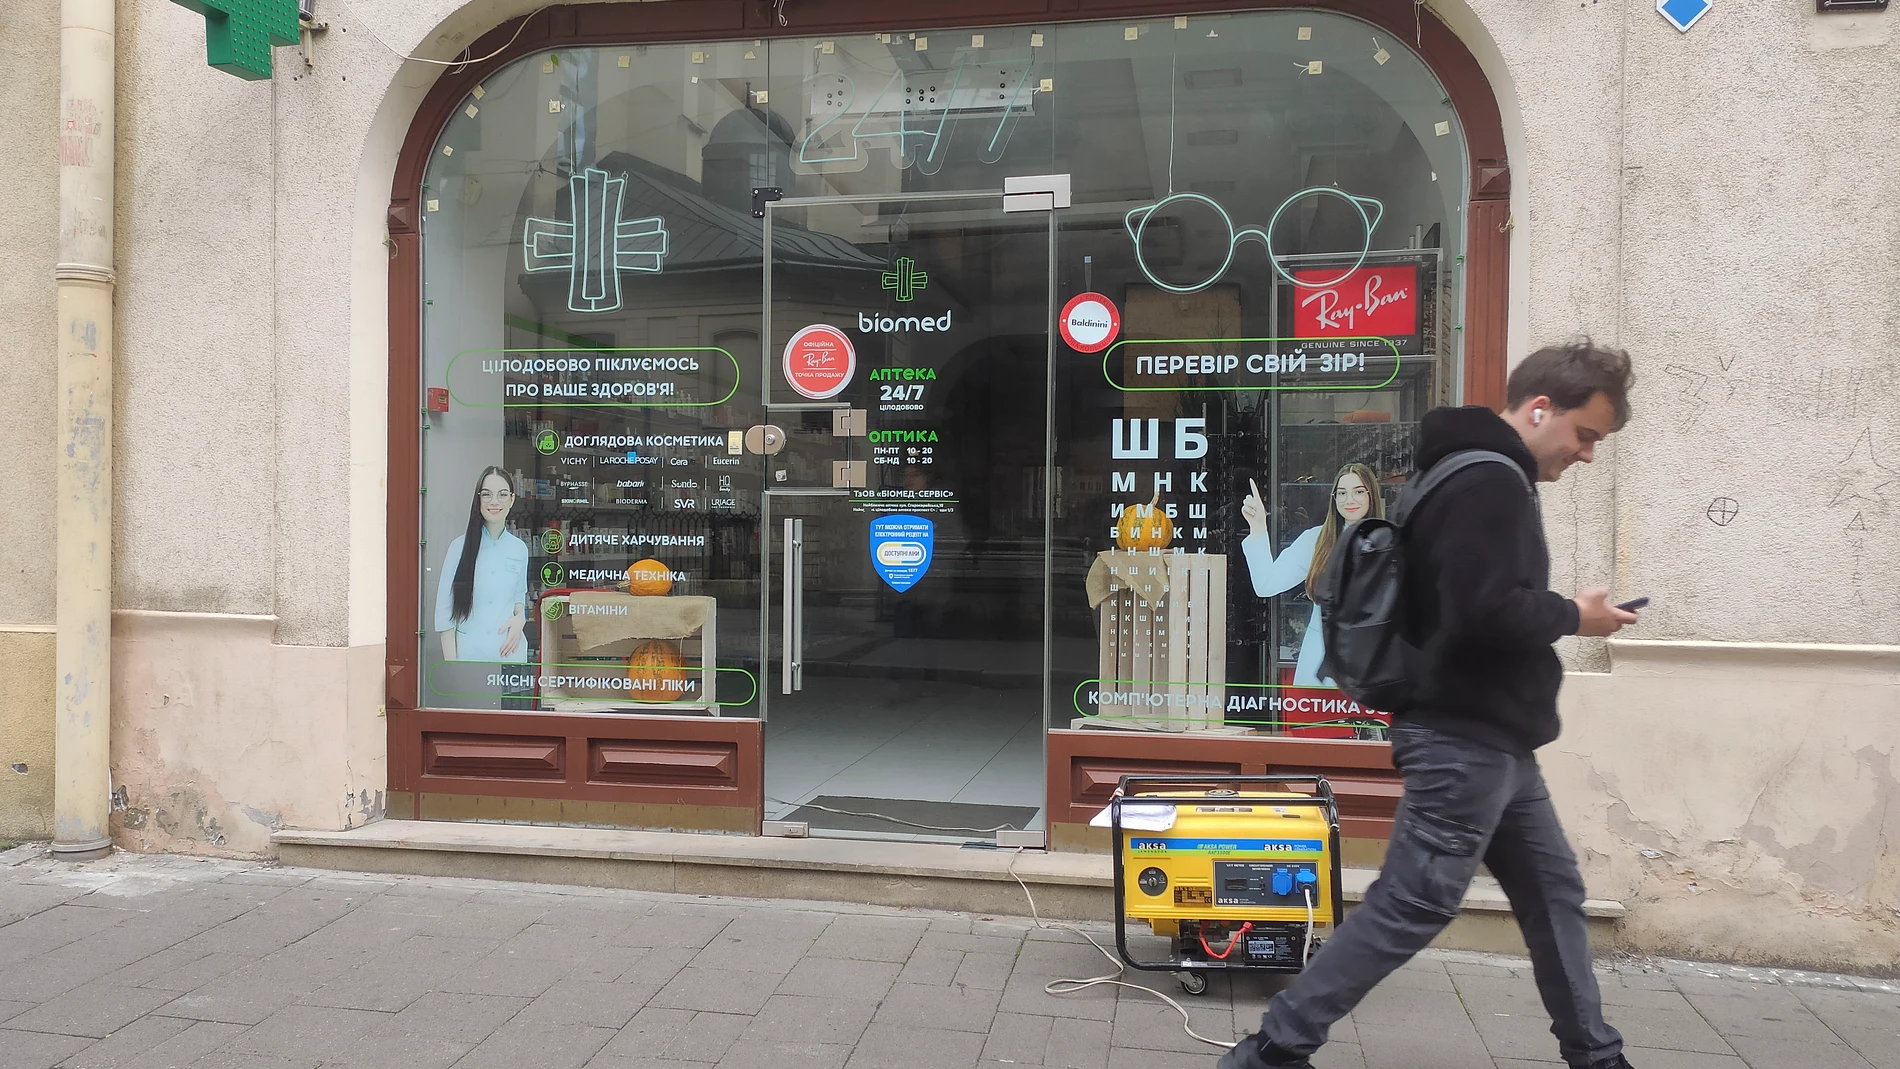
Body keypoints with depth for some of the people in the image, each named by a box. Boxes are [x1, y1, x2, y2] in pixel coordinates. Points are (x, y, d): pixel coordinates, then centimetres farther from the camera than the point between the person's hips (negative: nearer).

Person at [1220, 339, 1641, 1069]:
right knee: (1412, 906, -7)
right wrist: (1573, 617, -11)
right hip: (1464, 738, -11)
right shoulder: (1487, 483, -16)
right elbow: (1491, 611, -27)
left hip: (1490, 739, 11)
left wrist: (1561, 615, 7)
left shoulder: (1477, 479, 16)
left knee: (1553, 892, 18)